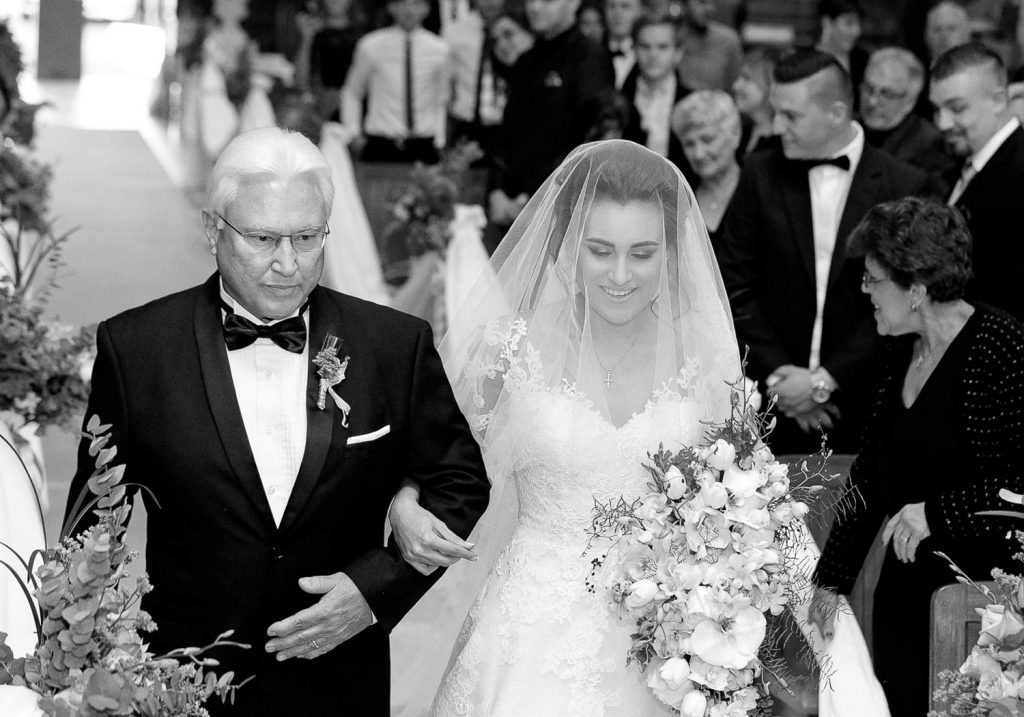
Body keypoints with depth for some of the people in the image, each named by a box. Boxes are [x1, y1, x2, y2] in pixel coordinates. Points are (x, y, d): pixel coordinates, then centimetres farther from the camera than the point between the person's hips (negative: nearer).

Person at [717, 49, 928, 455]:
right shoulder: (761, 175, 2)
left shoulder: (904, 187, -4)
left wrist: (823, 381, -11)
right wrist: (778, 373, -7)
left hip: (859, 404, -1)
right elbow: (735, 286, 2)